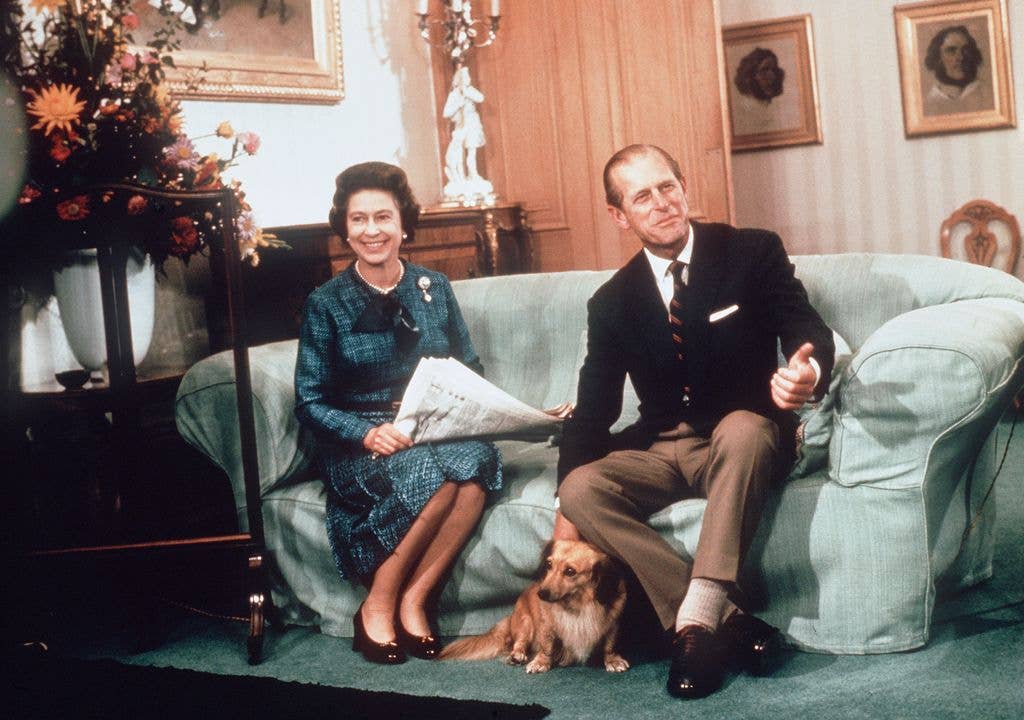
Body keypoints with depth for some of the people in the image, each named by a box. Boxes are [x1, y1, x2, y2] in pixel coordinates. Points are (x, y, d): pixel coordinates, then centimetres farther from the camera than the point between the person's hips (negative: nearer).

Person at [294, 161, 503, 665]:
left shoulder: (434, 288, 10)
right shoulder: (326, 303, 1)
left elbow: (470, 370, 15)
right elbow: (310, 402, -1)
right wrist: (368, 433, -19)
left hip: (436, 433, 3)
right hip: (358, 446, -3)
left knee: (475, 458, -33)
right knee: (427, 473, -35)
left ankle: (414, 599, -22)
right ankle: (377, 604, -17)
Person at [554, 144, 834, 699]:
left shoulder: (753, 252, -3)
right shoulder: (611, 302, 5)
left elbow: (809, 332, -12)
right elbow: (593, 408, 5)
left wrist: (808, 372, -39)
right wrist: (567, 506, -8)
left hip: (745, 438, -3)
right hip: (661, 449, 3)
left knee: (742, 426, -38)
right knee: (582, 488, -26)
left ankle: (698, 617, -39)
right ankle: (728, 621, -30)